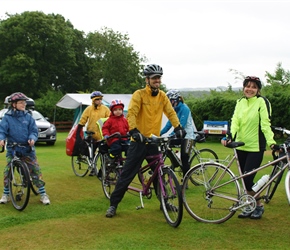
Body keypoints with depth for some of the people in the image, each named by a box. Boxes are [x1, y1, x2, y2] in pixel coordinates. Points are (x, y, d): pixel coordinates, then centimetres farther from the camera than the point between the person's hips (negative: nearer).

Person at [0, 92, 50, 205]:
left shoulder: (28, 116, 2)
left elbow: (34, 131, 1)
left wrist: (32, 138, -20)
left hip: (27, 149, 1)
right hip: (12, 149, 0)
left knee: (36, 170, -2)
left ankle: (43, 194, 7)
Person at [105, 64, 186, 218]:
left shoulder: (162, 96, 6)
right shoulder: (139, 94, -9)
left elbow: (171, 113, 4)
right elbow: (131, 113, -19)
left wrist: (178, 127, -10)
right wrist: (134, 131, -33)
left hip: (154, 141, 4)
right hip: (139, 141, -4)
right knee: (127, 174, -2)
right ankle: (113, 204, 7)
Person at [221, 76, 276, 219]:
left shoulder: (262, 102, -8)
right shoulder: (240, 102, 8)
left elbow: (265, 124, -14)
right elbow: (235, 121, -3)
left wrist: (271, 142, -27)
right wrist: (230, 136, -21)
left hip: (256, 147, -6)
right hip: (241, 146, 6)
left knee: (248, 179, -9)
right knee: (245, 179, 10)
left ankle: (259, 206, 11)